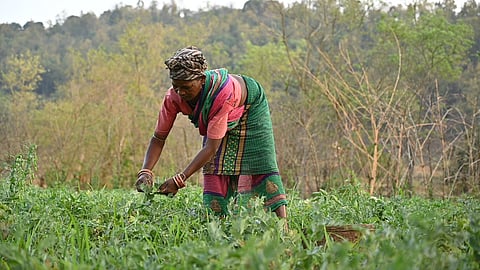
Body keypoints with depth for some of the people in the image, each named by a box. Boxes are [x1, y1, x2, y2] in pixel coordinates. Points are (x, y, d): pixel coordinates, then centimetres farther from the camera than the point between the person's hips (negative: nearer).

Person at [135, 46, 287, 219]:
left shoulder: (222, 93, -46)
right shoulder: (174, 97, -32)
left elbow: (211, 147, -45)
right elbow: (158, 138, -24)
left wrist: (180, 179, -50)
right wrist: (145, 171, -41)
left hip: (250, 106, -5)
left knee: (262, 163, -12)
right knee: (214, 165, -10)